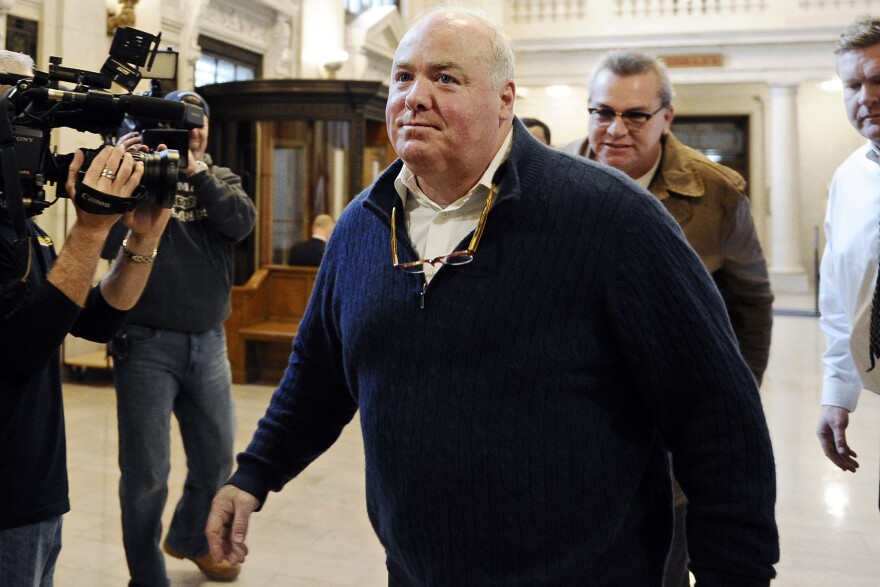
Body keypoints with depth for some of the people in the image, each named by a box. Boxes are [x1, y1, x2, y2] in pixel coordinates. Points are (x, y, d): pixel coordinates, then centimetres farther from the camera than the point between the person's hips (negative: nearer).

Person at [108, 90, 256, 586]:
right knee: (147, 471, 3)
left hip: (209, 342, 4)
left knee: (217, 459, 15)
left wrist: (197, 172, -19)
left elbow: (242, 223, -9)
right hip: (147, 343, -4)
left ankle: (190, 539, 42)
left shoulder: (220, 178, 11)